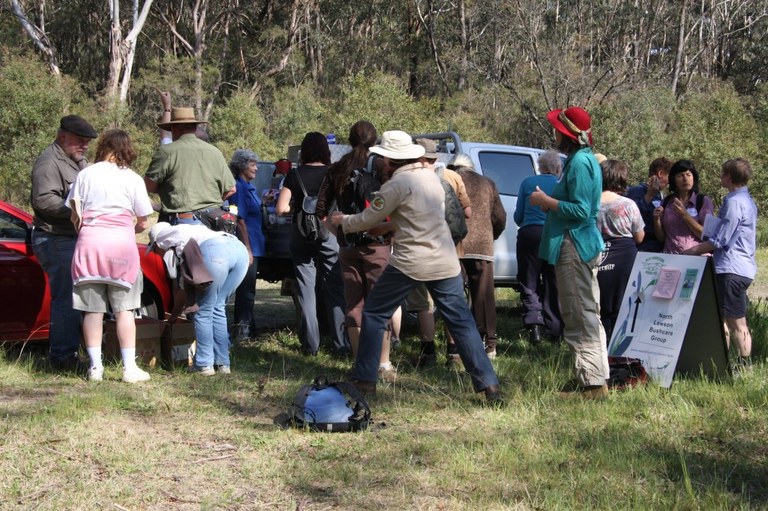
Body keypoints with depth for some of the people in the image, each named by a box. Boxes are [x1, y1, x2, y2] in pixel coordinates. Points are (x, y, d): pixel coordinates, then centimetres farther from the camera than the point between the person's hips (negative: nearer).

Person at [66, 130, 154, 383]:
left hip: (89, 243, 1)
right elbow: (143, 223, 3)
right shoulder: (133, 179, 2)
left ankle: (95, 366, 6)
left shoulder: (85, 174, 6)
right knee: (124, 309, 3)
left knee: (92, 309, 6)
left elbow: (75, 216, 5)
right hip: (121, 245, -1)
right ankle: (130, 368, 1)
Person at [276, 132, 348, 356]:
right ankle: (342, 344, 2)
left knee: (306, 289, 7)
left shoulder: (294, 175, -1)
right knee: (335, 290, 5)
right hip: (328, 234, -1)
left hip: (301, 236, 1)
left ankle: (310, 344, 7)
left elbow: (281, 208, -6)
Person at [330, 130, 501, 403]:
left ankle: (364, 379, 13)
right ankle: (488, 383, -2)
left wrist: (343, 220, 15)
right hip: (445, 262, 6)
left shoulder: (397, 185, -12)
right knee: (461, 321, 5)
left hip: (409, 262, -6)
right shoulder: (430, 175, 9)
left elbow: (368, 219, -4)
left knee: (374, 314, 10)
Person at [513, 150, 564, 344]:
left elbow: (518, 215, 9)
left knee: (529, 282, 5)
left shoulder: (528, 182, 5)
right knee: (552, 284, 12)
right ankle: (554, 329, 13)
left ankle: (533, 322, -15)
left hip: (529, 234, -1)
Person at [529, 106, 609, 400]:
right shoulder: (582, 159, 17)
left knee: (581, 319, -8)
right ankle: (596, 380, 23)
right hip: (581, 245, 11)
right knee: (587, 317, 16)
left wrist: (546, 201, -13)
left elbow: (580, 210, -22)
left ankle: (592, 384, -6)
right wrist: (549, 204, 14)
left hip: (575, 247, -11)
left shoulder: (580, 162, -16)